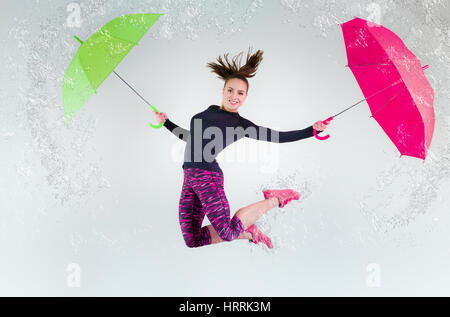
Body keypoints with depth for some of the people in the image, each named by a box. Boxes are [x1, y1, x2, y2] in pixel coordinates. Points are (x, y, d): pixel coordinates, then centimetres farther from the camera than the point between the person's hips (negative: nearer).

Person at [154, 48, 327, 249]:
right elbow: (190, 137, 32)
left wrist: (312, 130, -11)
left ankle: (275, 199, 3)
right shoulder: (209, 112, 17)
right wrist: (166, 122, 36)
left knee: (227, 233, -19)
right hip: (189, 179, 6)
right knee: (193, 241, 1)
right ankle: (247, 232, 15)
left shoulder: (241, 124, 0)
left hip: (208, 176, -6)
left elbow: (279, 137, -3)